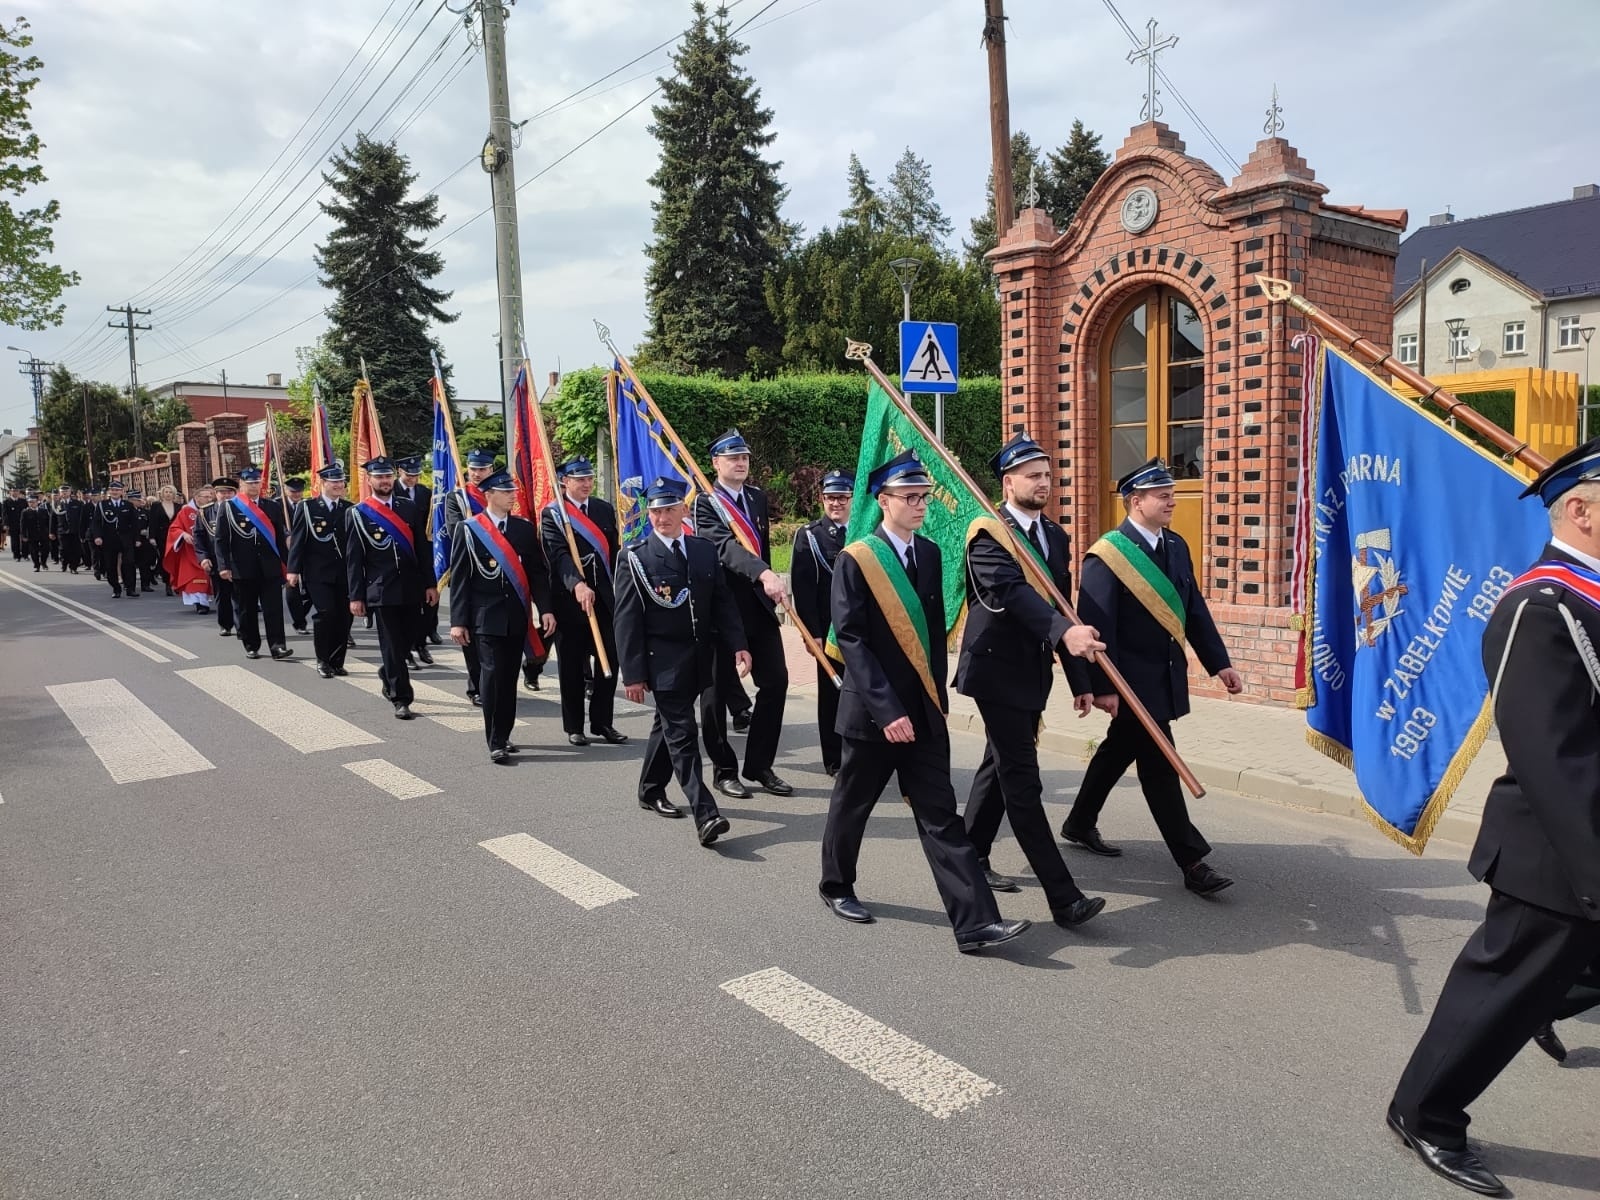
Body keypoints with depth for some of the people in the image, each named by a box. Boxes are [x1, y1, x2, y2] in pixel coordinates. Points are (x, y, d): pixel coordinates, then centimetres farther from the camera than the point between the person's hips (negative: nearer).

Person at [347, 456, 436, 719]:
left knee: (409, 639, 13)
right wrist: (356, 596, -6)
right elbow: (353, 559, -2)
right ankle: (401, 699, 6)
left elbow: (422, 549, 9)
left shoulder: (408, 508, 9)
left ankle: (388, 674, 41)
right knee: (392, 644, -1)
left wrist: (430, 584, 4)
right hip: (382, 591, -4)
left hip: (411, 588, 4)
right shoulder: (359, 514, -1)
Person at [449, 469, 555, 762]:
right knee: (492, 675, -9)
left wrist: (545, 609, -1)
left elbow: (538, 572, 8)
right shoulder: (468, 530, -1)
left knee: (509, 678, 9)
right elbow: (459, 578, -3)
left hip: (517, 617, 4)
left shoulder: (525, 529, 9)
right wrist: (458, 621, -7)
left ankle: (502, 736, 21)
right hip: (487, 617, -4)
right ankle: (495, 743, -2)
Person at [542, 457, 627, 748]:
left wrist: (619, 589, 7)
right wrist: (577, 584, -34)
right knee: (572, 666, 5)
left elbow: (614, 551, 12)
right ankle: (574, 726, 16)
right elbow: (559, 555, -18)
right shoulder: (552, 515, -3)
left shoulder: (605, 510, 11)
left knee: (609, 660, 4)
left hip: (604, 598, 4)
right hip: (569, 600, -4)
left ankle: (603, 723, 16)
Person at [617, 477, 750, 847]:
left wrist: (737, 645, -5)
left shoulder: (705, 550, 7)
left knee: (669, 726, 19)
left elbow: (723, 602, 8)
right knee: (682, 735, -8)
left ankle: (650, 791, 36)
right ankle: (706, 815, -11)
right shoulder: (634, 557, -6)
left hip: (699, 660, 5)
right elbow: (626, 619, -8)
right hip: (663, 661, -5)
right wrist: (632, 673, -12)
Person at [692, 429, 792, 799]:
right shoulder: (705, 503, -10)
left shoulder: (759, 497, 11)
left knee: (776, 681, 3)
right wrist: (764, 574, -41)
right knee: (718, 689, 4)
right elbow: (726, 546, -27)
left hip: (759, 604, 6)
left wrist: (768, 586, 17)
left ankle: (759, 764, 16)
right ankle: (724, 769, 17)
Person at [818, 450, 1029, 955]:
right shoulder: (855, 560, -11)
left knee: (940, 815, 2)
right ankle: (836, 887, 36)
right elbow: (850, 639, -17)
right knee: (852, 805, 14)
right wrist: (887, 710, -21)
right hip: (872, 711, -4)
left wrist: (937, 692, 9)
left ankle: (975, 922, 1)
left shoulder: (930, 553, 6)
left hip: (923, 710, 5)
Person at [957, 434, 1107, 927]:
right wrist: (1066, 631, -47)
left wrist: (1079, 679, 12)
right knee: (1023, 785, -6)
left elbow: (1061, 605, 13)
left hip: (1031, 673, 8)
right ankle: (1064, 898, -5)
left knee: (1001, 768, 19)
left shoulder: (1055, 535, 11)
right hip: (998, 671, -8)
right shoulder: (988, 533, -14)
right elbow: (1012, 592, -31)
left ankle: (971, 857, 35)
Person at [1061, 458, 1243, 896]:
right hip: (1132, 681, -8)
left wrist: (1219, 663, 6)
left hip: (1165, 678, 8)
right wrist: (1103, 687, -22)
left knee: (1118, 751, 20)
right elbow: (1097, 625, -19)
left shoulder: (1176, 547, 8)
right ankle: (1192, 862, 4)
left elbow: (1195, 610, 11)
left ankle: (1080, 824, 37)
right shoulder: (1107, 555, -16)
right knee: (1159, 766, -3)